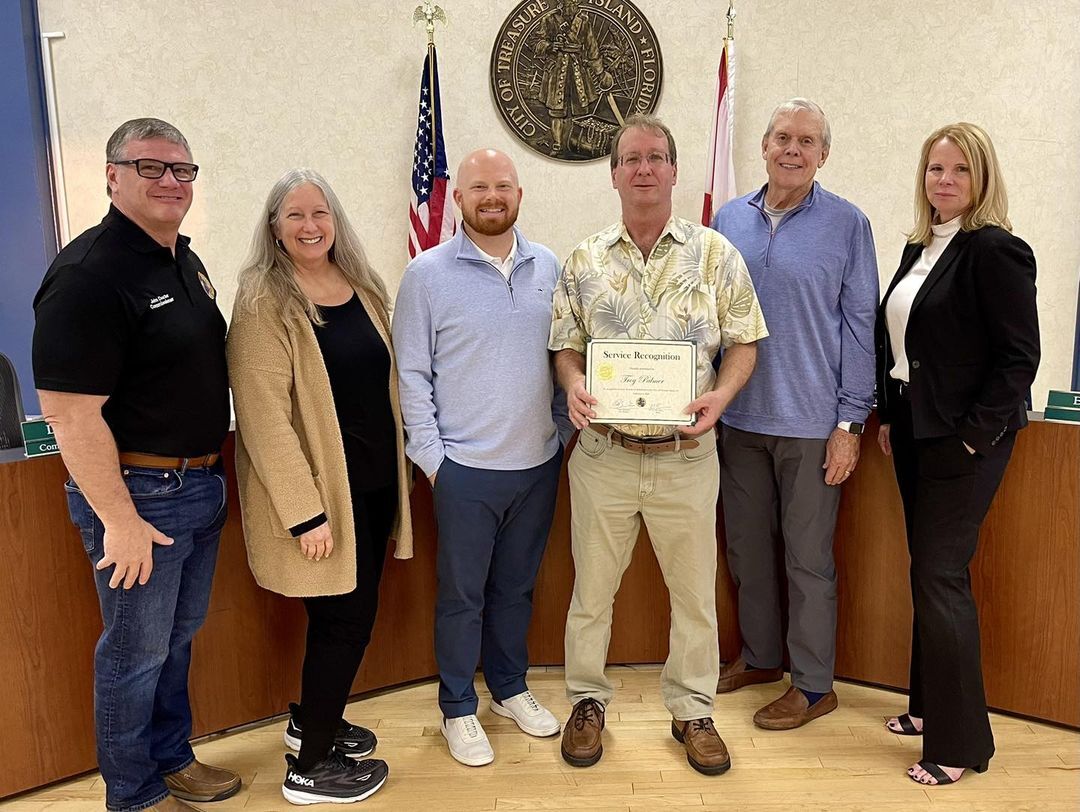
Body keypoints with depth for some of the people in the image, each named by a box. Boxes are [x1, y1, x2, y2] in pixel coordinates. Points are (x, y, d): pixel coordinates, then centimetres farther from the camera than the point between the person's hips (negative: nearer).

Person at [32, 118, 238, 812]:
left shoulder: (185, 261, 9)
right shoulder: (88, 274, -19)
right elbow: (70, 411, -23)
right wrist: (119, 519, -21)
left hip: (201, 486, 9)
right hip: (137, 494, -8)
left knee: (179, 636, 21)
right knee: (137, 651, 8)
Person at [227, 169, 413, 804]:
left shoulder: (362, 287, 8)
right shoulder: (265, 304, -13)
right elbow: (263, 416, -18)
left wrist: (402, 460, 11)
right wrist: (305, 512, -19)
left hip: (376, 482, 7)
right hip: (321, 490, -7)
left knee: (350, 611, 16)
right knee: (347, 617, 1)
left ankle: (312, 720, 40)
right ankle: (310, 769, 21)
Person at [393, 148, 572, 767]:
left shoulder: (549, 268, 5)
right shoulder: (428, 274, -5)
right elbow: (412, 373, -5)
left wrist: (566, 427, 7)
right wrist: (431, 455, -8)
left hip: (538, 462, 4)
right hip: (465, 467, -3)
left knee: (517, 586, 18)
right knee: (462, 594, 9)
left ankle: (511, 687, 37)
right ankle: (459, 709, 27)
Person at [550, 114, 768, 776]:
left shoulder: (716, 254, 1)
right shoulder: (585, 261, 5)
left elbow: (744, 342, 3)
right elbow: (565, 344, 9)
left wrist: (721, 393, -15)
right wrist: (574, 385, -13)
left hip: (687, 455, 0)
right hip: (604, 454, 1)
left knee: (696, 591, 11)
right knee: (592, 588, 12)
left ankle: (692, 709, 31)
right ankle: (589, 700, 32)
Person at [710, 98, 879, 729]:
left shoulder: (847, 224, -4)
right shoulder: (730, 219, 7)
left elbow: (860, 326, -4)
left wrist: (851, 422, -9)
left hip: (811, 422, -4)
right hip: (739, 417, 4)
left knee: (808, 557, 5)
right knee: (747, 546, 15)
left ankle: (814, 685, 21)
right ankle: (761, 655, 35)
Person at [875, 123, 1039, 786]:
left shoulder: (996, 251, -11)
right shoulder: (920, 248, 13)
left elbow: (1019, 356, -15)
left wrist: (975, 433, -16)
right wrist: (889, 417, 12)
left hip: (965, 440, -8)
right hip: (915, 434, 8)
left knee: (941, 577, -5)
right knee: (926, 573, 15)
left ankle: (960, 742, 9)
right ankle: (930, 706, 30)